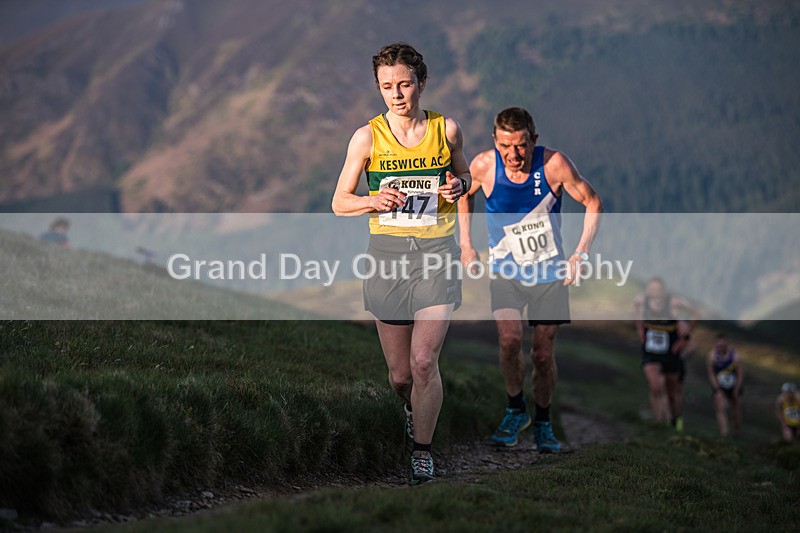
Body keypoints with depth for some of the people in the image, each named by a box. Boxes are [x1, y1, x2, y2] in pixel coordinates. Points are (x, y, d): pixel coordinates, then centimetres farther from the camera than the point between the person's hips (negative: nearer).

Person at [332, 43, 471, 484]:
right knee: (399, 373, 7)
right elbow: (339, 203, 5)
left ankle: (422, 449, 5)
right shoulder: (367, 137, 0)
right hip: (387, 251, 1)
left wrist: (458, 186, -3)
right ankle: (413, 412, 41)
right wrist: (372, 201, -16)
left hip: (436, 249, -1)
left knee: (424, 362, -14)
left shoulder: (446, 129, 2)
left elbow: (464, 174, 21)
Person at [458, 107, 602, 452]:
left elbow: (593, 202, -4)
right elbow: (464, 195, 10)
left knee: (544, 353, 3)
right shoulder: (484, 166, -14)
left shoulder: (554, 164, -19)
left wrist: (581, 253, -10)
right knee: (509, 339, -21)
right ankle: (515, 409, 3)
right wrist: (466, 244, 5)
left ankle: (543, 422, 25)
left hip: (549, 269, 0)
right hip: (505, 267, 0)